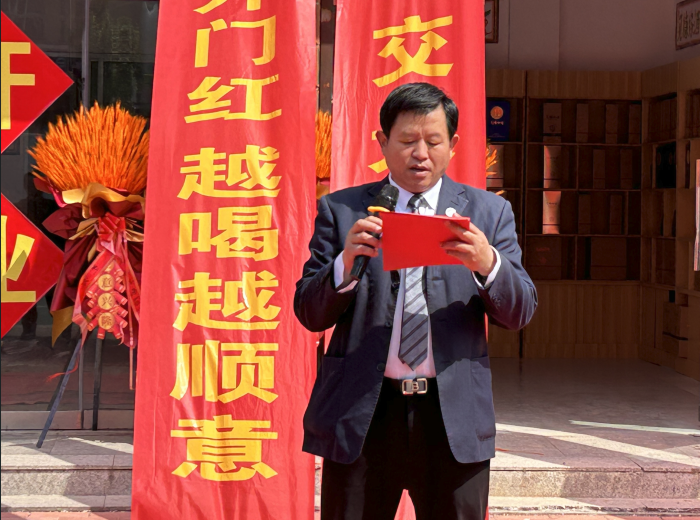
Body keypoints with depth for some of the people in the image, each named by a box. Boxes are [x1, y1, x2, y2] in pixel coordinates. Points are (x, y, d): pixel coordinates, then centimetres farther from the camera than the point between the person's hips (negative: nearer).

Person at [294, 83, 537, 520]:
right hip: (361, 414, 0)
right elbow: (310, 313, 3)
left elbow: (520, 312, 2)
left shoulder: (490, 211, 8)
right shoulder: (340, 210, 7)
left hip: (454, 416, 1)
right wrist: (346, 263, -17)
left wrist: (488, 264, -19)